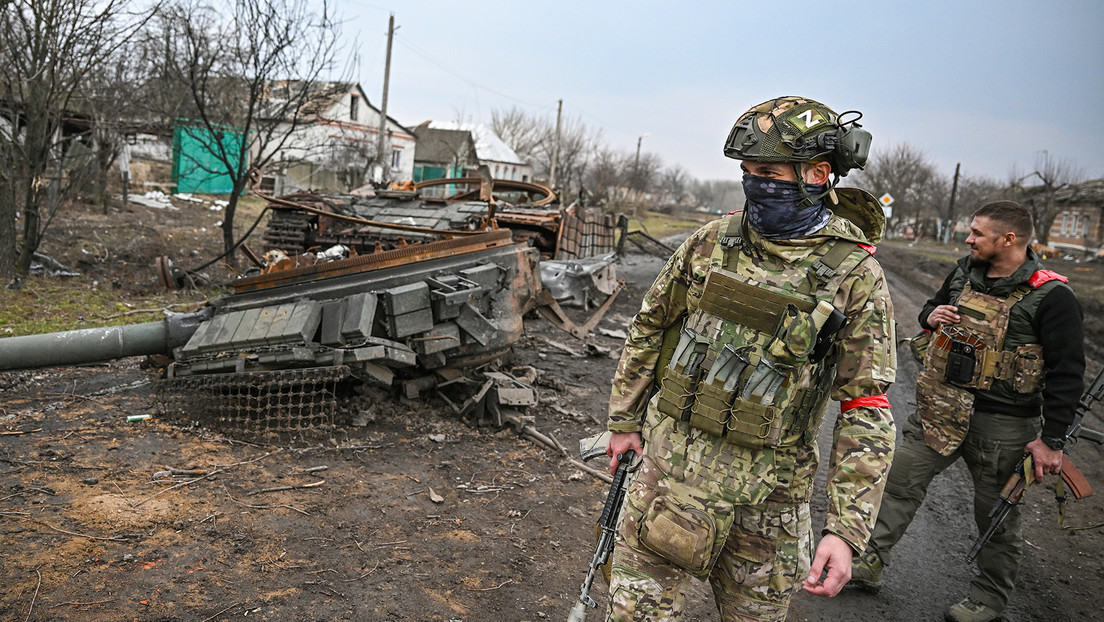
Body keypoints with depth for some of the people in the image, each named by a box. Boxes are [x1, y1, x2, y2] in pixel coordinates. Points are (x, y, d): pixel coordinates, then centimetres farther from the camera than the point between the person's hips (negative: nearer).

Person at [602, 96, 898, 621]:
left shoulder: (855, 277, -10)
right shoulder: (712, 241, -1)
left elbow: (867, 413, -10)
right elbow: (650, 326, 10)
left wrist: (846, 530, -15)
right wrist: (624, 419, 11)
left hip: (764, 485, -2)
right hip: (669, 456, 3)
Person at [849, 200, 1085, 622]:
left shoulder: (1051, 297, -15)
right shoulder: (965, 273, 4)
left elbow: (1068, 373, -13)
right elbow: (933, 306, 24)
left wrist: (1051, 439, -14)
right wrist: (932, 316, -2)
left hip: (1001, 426, -5)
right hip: (941, 410, 5)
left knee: (996, 515, 11)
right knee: (901, 482, 7)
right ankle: (870, 563, 20)